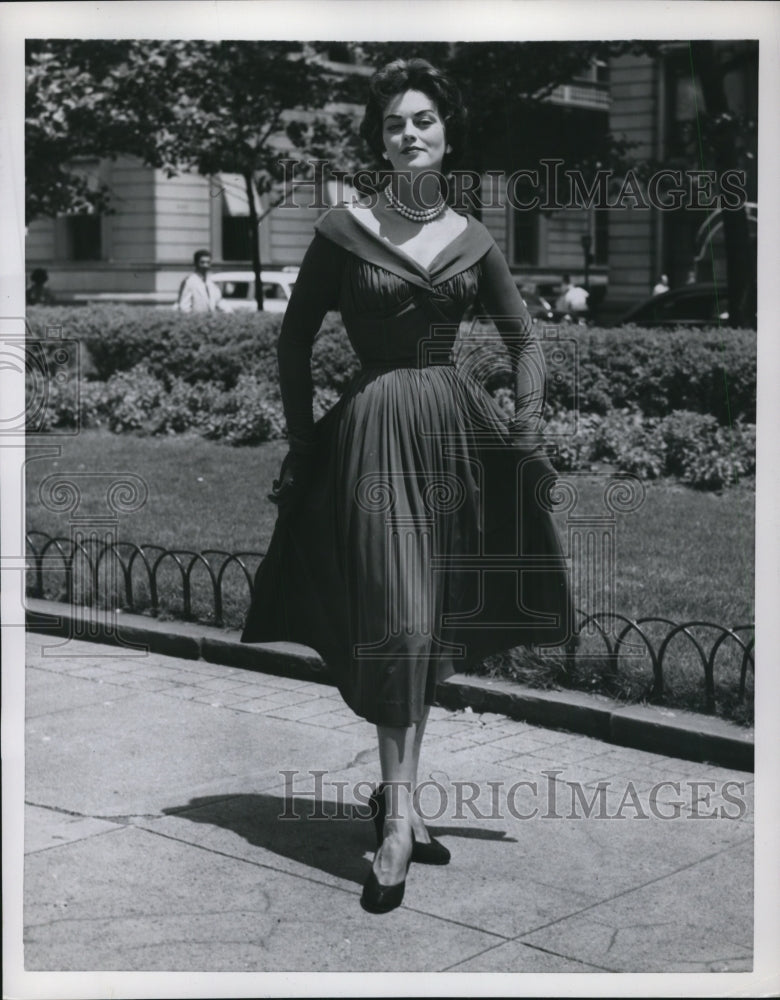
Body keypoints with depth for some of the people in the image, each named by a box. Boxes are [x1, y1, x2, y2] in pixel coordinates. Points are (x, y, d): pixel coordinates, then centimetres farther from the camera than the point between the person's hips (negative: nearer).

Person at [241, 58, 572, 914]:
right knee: (396, 620, -9)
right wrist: (303, 442, -2)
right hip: (376, 428, -4)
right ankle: (400, 817, -3)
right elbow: (295, 339, 1)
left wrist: (528, 419, 0)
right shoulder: (345, 229, -3)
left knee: (435, 621, 8)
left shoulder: (471, 240, 8)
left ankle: (397, 790, 21)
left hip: (457, 426, 5)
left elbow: (523, 338, 14)